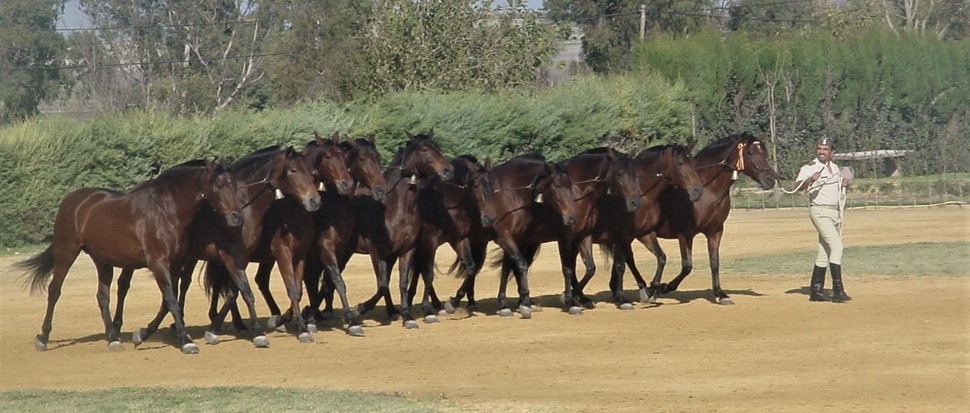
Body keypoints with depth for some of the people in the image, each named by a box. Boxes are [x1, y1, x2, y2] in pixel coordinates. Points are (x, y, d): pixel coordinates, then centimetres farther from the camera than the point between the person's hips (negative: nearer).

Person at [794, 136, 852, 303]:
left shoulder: (835, 168, 13)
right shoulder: (810, 167, -10)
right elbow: (797, 186, -24)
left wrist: (844, 183, 3)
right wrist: (810, 179, -44)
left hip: (835, 212, 8)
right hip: (820, 212, -8)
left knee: (825, 251, 11)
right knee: (836, 245, -19)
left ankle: (816, 291, 17)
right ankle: (838, 289, -23)